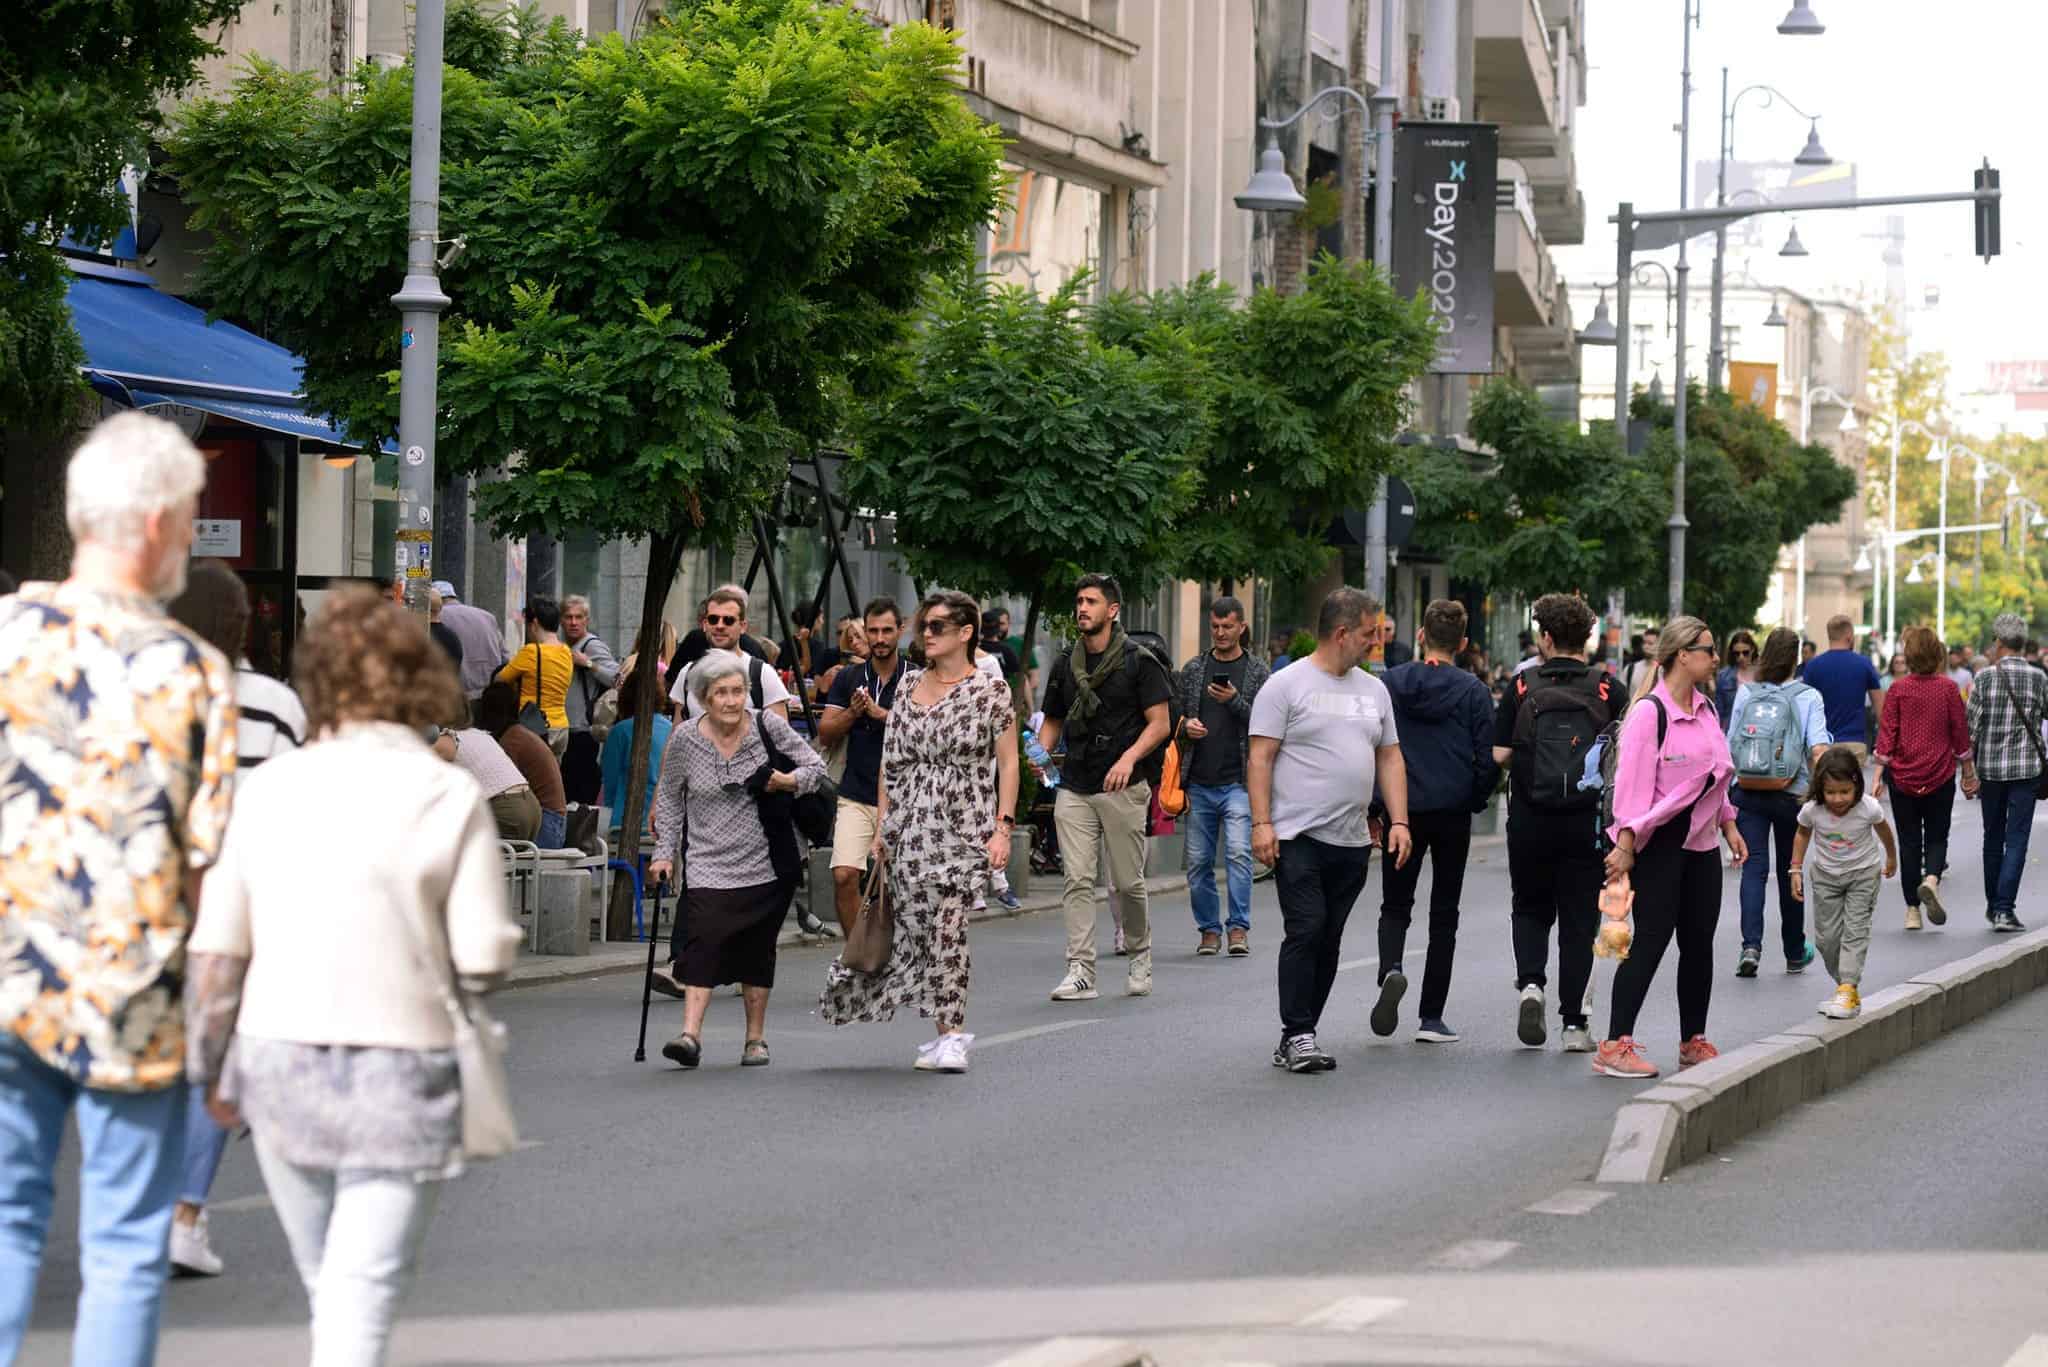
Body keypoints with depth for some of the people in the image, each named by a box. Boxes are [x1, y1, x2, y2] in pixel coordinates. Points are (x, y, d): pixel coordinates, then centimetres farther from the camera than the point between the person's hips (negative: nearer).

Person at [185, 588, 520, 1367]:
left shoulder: (270, 786, 1)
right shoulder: (450, 798, -7)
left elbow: (217, 949, 1)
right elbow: (482, 963, -9)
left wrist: (210, 1066, 12)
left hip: (280, 1058, 3)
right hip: (399, 1066, -3)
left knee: (330, 1284, 20)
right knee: (361, 1293, -1)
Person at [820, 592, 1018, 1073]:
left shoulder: (991, 689, -2)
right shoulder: (908, 685, 12)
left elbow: (1008, 763, -2)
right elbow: (890, 761, 15)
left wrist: (1004, 827, -9)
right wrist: (883, 826, 11)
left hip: (963, 829, -5)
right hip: (909, 828, 5)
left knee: (946, 926, -13)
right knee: (915, 928, 2)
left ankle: (951, 1036, -9)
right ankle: (950, 1031, 13)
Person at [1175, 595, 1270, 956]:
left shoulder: (1258, 672, 4)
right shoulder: (1193, 670, 12)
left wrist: (1235, 701, -15)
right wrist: (1185, 726, -5)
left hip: (1238, 782, -3)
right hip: (1199, 783, 3)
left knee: (1238, 852, -16)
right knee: (1198, 861, 5)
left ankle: (1239, 928, -13)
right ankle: (1209, 929, 15)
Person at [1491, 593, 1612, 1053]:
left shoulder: (1521, 687, -3)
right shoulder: (1606, 688, -3)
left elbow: (1499, 754, -5)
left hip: (1530, 819, 0)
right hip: (1588, 820, 0)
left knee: (1531, 908, 18)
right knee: (1579, 918, 8)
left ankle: (1530, 982, -8)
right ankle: (1574, 1023, 5)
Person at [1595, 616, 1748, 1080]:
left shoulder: (1705, 709, 13)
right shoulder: (1650, 711, -13)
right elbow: (1632, 782, -18)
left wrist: (1728, 825, 17)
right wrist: (1625, 845, -22)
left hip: (1701, 841, 8)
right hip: (1660, 842, -8)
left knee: (1699, 941, 9)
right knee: (1652, 938, -11)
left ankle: (1693, 1041, 19)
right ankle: (1615, 1046, -10)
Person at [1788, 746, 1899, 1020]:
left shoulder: (1868, 808, -26)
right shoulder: (1812, 810, -24)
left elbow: (1883, 830, -3)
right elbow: (1803, 834, -1)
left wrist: (1892, 858, 14)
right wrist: (1796, 869, -3)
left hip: (1862, 873, -2)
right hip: (1826, 874, 2)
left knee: (1855, 929, -11)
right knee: (1826, 935, 3)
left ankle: (1848, 990, -14)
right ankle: (1844, 985, 18)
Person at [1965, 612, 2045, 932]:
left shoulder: (1984, 677, -6)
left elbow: (1971, 725, -5)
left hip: (1990, 766, 1)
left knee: (1993, 837, 16)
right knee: (2016, 839, -1)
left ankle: (1993, 904, 25)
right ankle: (2004, 908, -11)